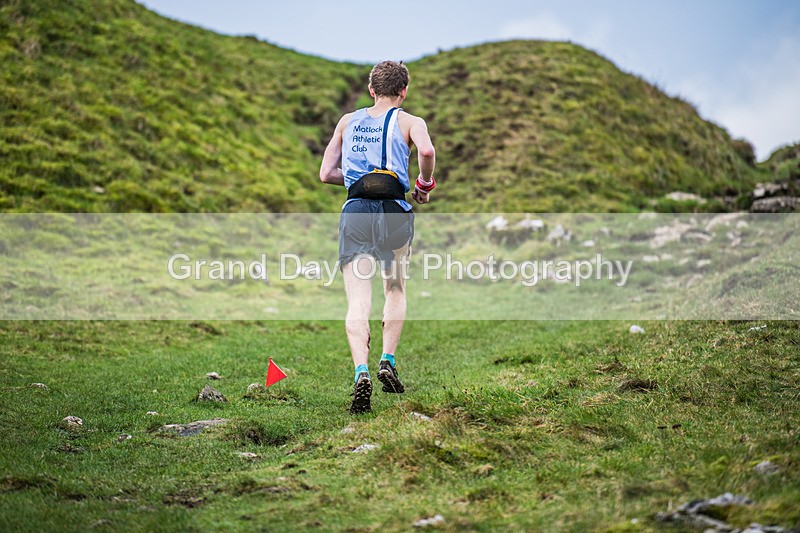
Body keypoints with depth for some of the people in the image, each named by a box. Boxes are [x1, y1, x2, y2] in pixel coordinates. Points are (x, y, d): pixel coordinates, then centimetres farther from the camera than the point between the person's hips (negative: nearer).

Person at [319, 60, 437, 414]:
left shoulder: (348, 122, 18)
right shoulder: (409, 122, 8)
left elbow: (326, 174, 17)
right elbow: (426, 150, -14)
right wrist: (425, 185, 3)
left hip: (355, 212, 1)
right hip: (394, 212, -1)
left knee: (357, 302, -5)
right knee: (396, 290, 22)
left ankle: (361, 371, -25)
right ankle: (388, 361, 11)